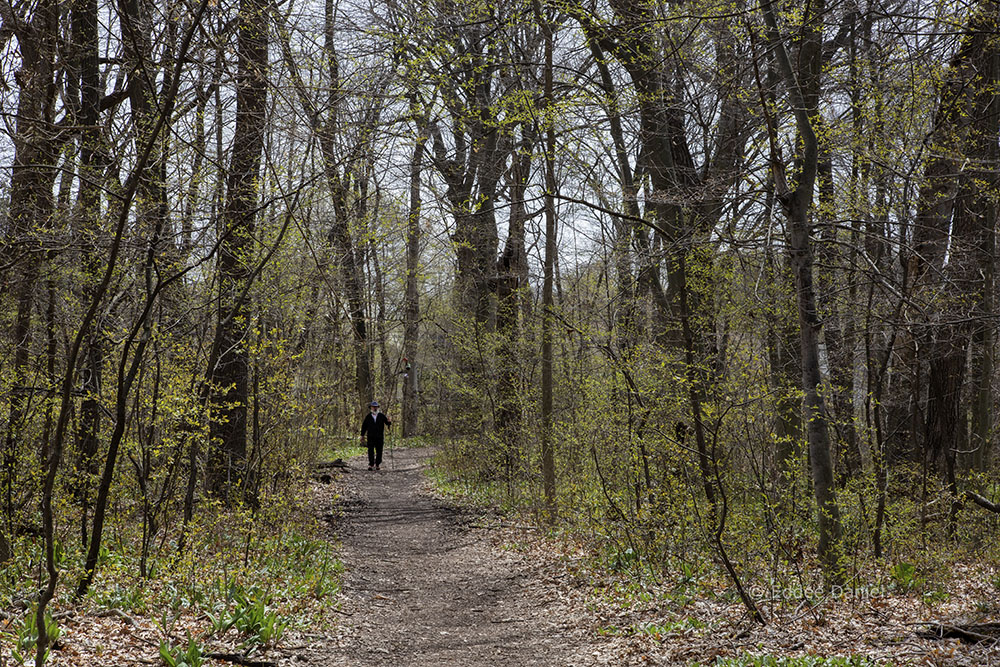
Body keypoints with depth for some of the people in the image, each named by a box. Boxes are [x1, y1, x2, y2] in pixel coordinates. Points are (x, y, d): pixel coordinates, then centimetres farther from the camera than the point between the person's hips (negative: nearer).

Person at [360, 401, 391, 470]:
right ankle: (371, 464, -5)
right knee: (370, 451, -7)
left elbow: (388, 423, 1)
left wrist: (389, 422, -24)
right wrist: (362, 436, 7)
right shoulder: (368, 416, 5)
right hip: (370, 437, 0)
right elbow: (364, 426, 9)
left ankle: (377, 464, 12)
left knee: (379, 451, 3)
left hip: (380, 437, 0)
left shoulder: (381, 416, 4)